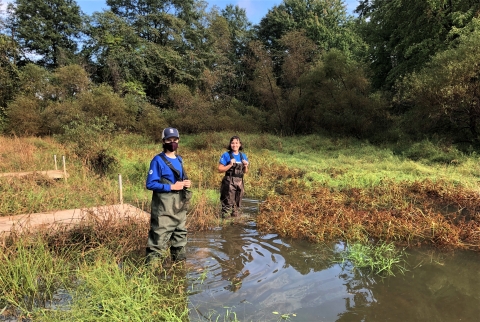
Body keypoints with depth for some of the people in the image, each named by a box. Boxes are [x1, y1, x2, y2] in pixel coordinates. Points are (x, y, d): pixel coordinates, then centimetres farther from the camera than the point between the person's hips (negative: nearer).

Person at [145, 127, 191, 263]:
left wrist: (186, 183, -1)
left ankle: (180, 261, 34)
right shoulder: (158, 160, -11)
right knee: (159, 238, -8)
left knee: (180, 234, 18)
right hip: (164, 207, -8)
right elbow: (150, 184, -16)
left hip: (179, 205, 8)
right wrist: (172, 187, -20)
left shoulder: (179, 159, 11)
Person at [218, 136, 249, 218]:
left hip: (240, 183, 5)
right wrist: (230, 165, -19)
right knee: (227, 205, -7)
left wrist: (246, 166, -3)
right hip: (229, 183, -5)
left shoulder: (243, 156, 10)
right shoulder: (226, 155, -4)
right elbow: (220, 169, -8)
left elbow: (245, 172, 17)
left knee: (237, 205, 12)